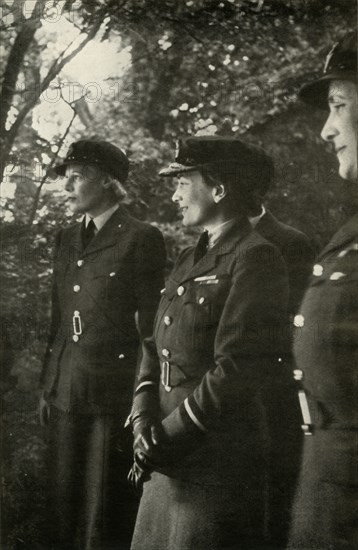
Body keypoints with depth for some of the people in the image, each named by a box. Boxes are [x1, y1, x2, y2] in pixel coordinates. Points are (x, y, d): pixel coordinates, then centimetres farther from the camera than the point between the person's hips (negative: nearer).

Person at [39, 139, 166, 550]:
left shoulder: (141, 238, -6)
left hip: (113, 394, -6)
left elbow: (149, 325, -8)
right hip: (65, 393, 6)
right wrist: (47, 386, 12)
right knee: (64, 510, 13)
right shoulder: (66, 240, 14)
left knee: (106, 516, 3)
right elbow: (58, 320, 16)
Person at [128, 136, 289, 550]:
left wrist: (165, 438, -15)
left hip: (215, 470, -7)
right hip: (165, 464, 8)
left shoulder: (256, 259, -13)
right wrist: (142, 419, -3)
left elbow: (237, 371, -20)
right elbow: (155, 346, 13)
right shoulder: (189, 260, 15)